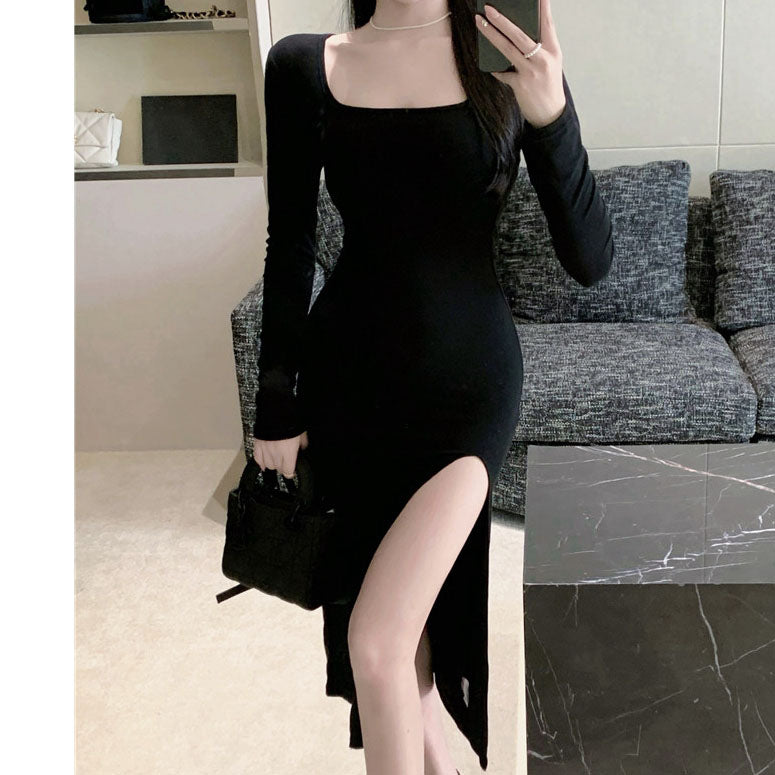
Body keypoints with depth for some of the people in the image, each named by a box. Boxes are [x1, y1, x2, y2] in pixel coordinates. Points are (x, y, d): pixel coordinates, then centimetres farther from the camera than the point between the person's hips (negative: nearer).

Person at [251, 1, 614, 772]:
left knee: (378, 640, -12)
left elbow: (590, 259, -9)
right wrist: (276, 405, 4)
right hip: (348, 378, 2)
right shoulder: (302, 66, 0)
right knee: (399, 625, 14)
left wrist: (551, 115, -23)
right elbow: (289, 247, 4)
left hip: (468, 377, -2)